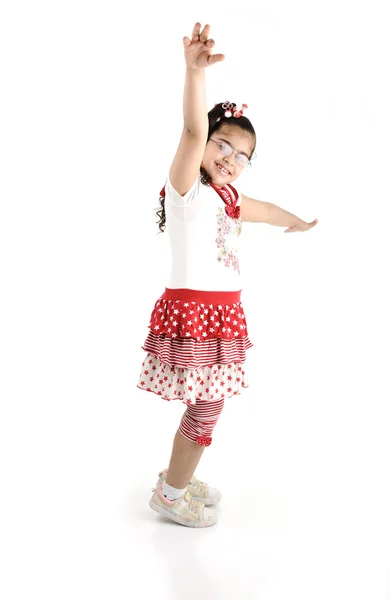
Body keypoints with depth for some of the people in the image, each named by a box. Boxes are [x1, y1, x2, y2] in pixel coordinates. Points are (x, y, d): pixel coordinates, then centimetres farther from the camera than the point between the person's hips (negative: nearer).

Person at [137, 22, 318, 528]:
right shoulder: (187, 189, -10)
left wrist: (295, 221, 53)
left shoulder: (226, 198, 15)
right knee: (206, 409, -3)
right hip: (194, 309, -9)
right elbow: (193, 130, -28)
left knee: (207, 404, 15)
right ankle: (170, 494, 16)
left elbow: (258, 209, 36)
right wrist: (195, 72, -43)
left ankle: (178, 477, 33)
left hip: (223, 312, 9)